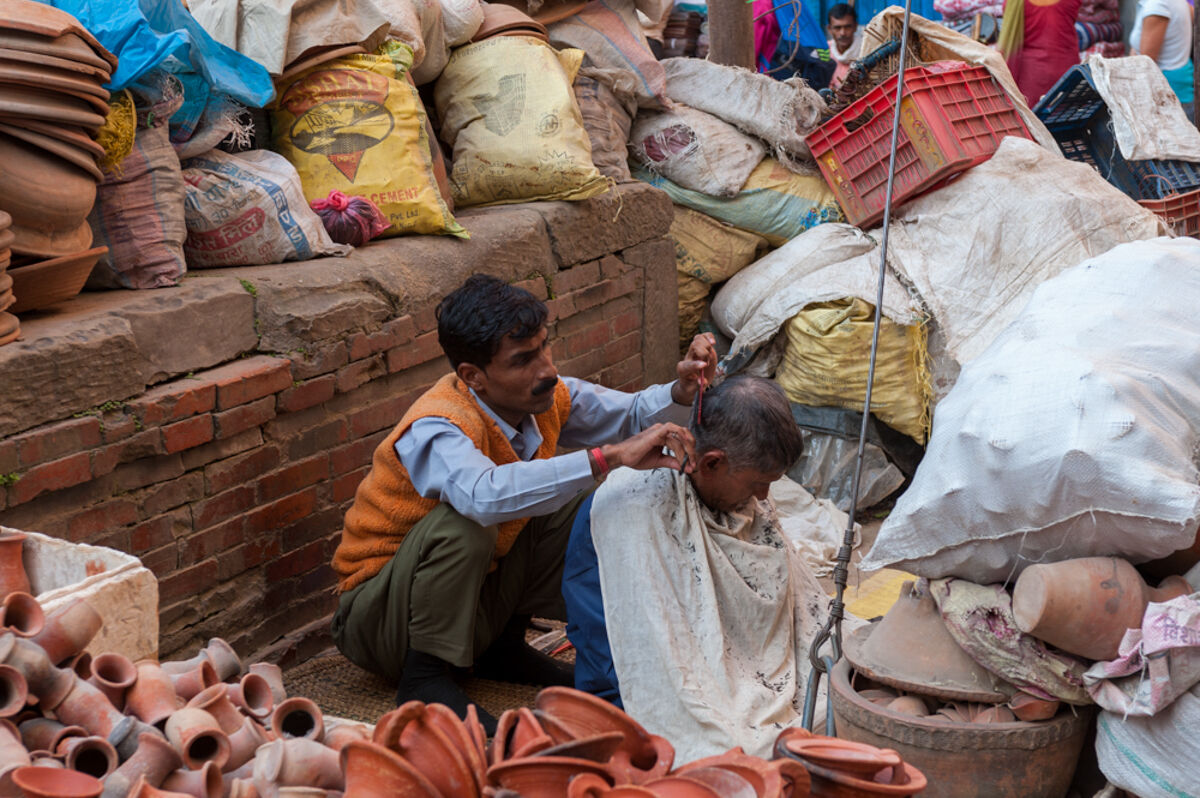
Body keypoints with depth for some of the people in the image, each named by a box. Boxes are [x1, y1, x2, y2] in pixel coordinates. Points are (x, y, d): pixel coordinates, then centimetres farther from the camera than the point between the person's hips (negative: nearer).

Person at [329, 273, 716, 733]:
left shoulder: (543, 397, -9)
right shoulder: (437, 429, -31)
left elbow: (634, 415, 2)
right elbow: (486, 494, -53)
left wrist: (682, 391, -21)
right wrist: (609, 457, -54)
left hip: (471, 595, 7)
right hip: (377, 618, -7)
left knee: (579, 502, -7)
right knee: (461, 523, -35)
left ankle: (501, 645, 4)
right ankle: (426, 674, -17)